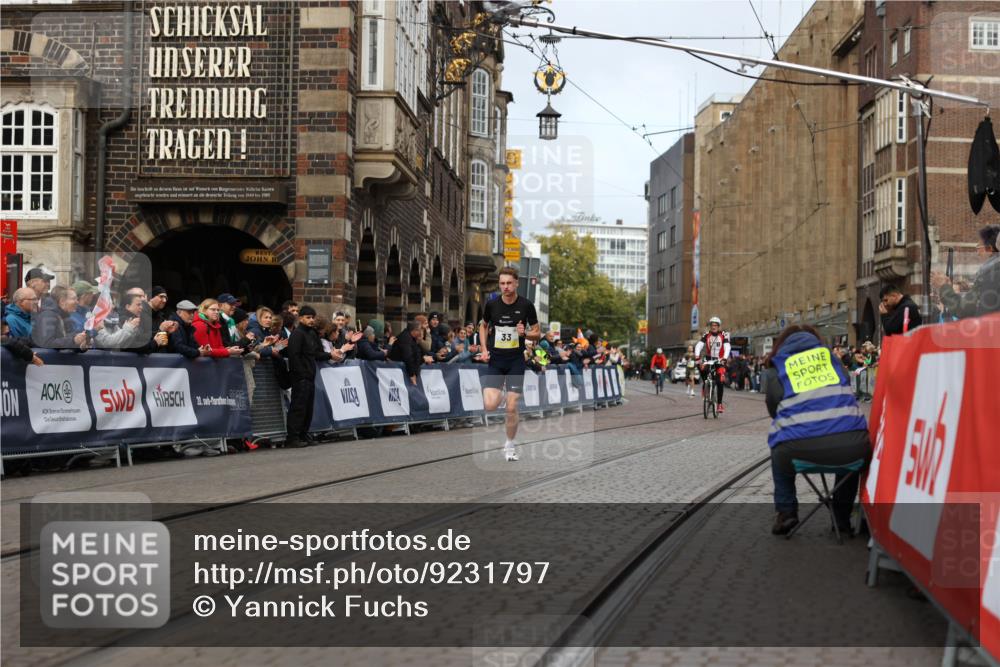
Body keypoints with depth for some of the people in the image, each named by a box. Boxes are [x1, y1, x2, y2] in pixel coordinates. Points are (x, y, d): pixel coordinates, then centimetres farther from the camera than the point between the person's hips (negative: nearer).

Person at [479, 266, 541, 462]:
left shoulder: (526, 305, -6)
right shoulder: (492, 305, -3)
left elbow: (537, 333, 4)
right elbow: (483, 326, 16)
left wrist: (525, 333, -18)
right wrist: (484, 349, 3)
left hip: (516, 361, -1)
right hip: (495, 360, 1)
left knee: (511, 408, -4)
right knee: (490, 406, -15)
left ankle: (509, 446, 17)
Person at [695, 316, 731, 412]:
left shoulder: (723, 335, -8)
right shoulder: (706, 335, -3)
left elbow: (727, 347, -21)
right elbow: (699, 345, -13)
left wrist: (724, 358, -39)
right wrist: (697, 356, -32)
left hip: (719, 361, -2)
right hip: (709, 359, 2)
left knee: (720, 382, -10)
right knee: (702, 368, -30)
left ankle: (720, 404, -2)